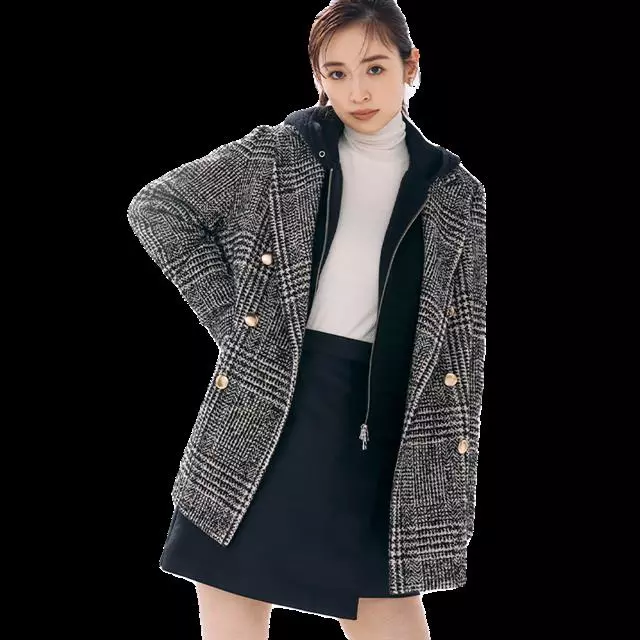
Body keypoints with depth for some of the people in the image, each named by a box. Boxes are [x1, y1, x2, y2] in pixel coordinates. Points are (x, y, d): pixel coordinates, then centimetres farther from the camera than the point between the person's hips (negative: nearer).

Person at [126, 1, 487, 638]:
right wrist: (232, 313, -2)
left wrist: (453, 480, 4)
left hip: (383, 422, 1)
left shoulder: (456, 193, 7)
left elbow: (466, 346, 9)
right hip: (264, 409, 0)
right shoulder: (278, 154, 4)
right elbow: (154, 208, 6)